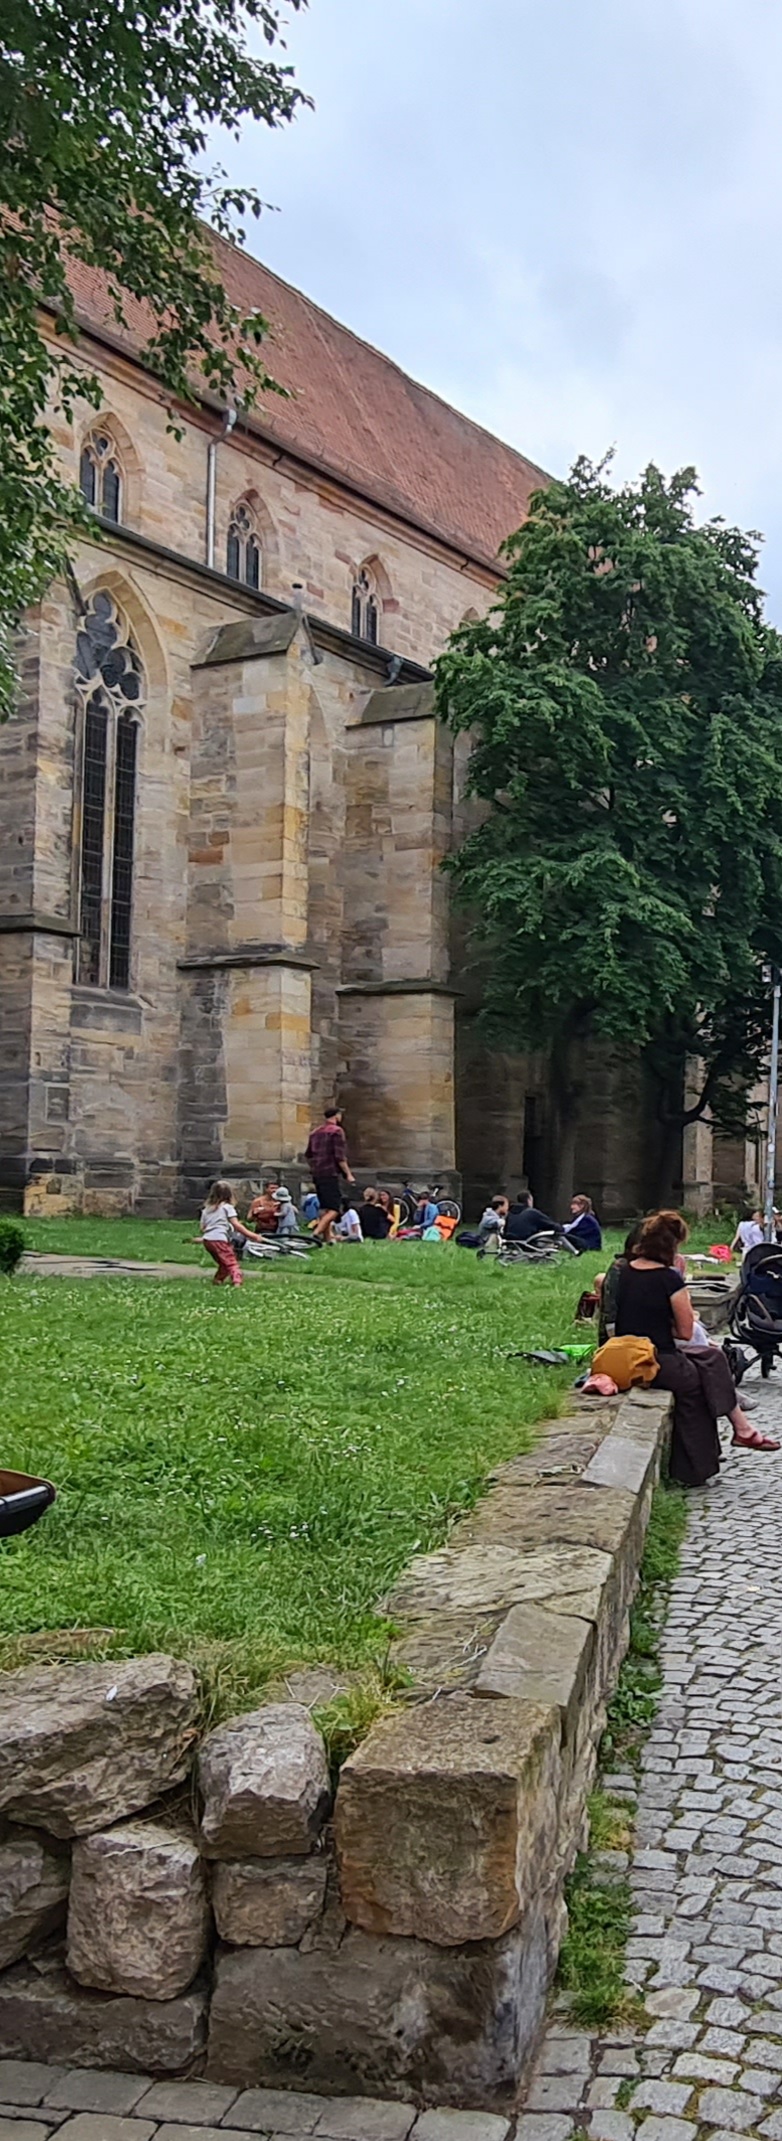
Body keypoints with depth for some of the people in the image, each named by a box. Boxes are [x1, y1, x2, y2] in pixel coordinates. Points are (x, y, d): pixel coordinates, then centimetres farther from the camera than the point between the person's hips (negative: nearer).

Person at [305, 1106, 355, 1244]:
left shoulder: (315, 1132, 15)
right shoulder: (337, 1131, -8)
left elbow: (308, 1155, 21)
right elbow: (340, 1156, -15)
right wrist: (348, 1174, -10)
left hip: (317, 1174, 8)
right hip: (331, 1174, -8)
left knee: (324, 1208, 13)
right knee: (334, 1209, -10)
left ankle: (327, 1237, 14)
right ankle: (317, 1232, -25)